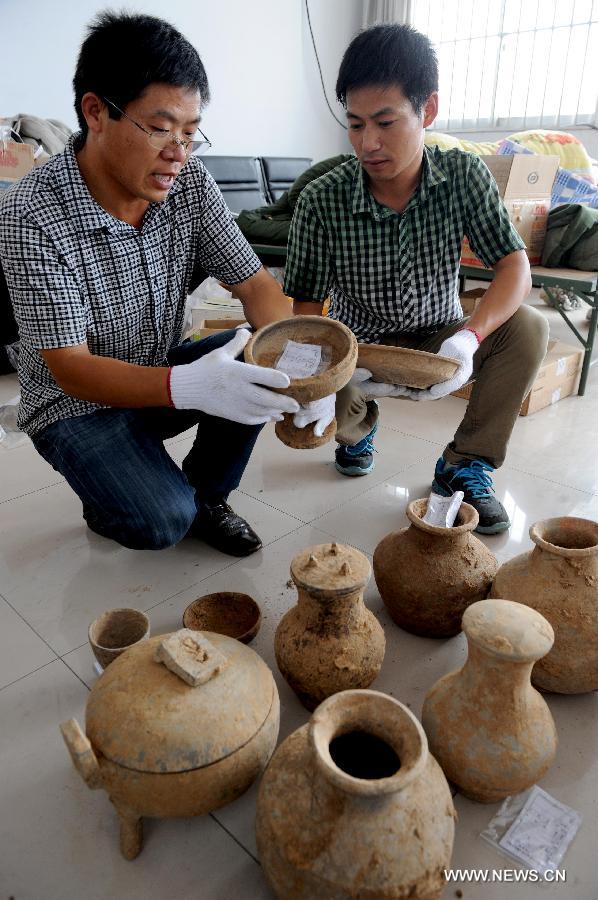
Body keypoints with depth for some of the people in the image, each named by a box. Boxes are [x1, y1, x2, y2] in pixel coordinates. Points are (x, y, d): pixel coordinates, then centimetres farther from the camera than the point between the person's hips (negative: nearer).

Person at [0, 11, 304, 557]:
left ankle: (205, 495, 3)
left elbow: (255, 284, -11)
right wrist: (186, 387, -45)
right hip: (78, 402, -5)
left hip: (165, 371, 5)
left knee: (262, 363, -20)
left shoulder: (189, 183, -11)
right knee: (161, 522, -25)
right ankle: (107, 500, 13)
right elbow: (70, 368, -27)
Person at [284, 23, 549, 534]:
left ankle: (464, 465, -6)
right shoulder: (322, 200, -18)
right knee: (328, 400, -33)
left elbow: (515, 268, -18)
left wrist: (469, 337, -38)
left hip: (440, 341, 2)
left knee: (528, 328, -24)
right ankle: (358, 426, 10)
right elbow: (305, 307, -16)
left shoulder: (464, 176, -13)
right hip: (361, 350, -1)